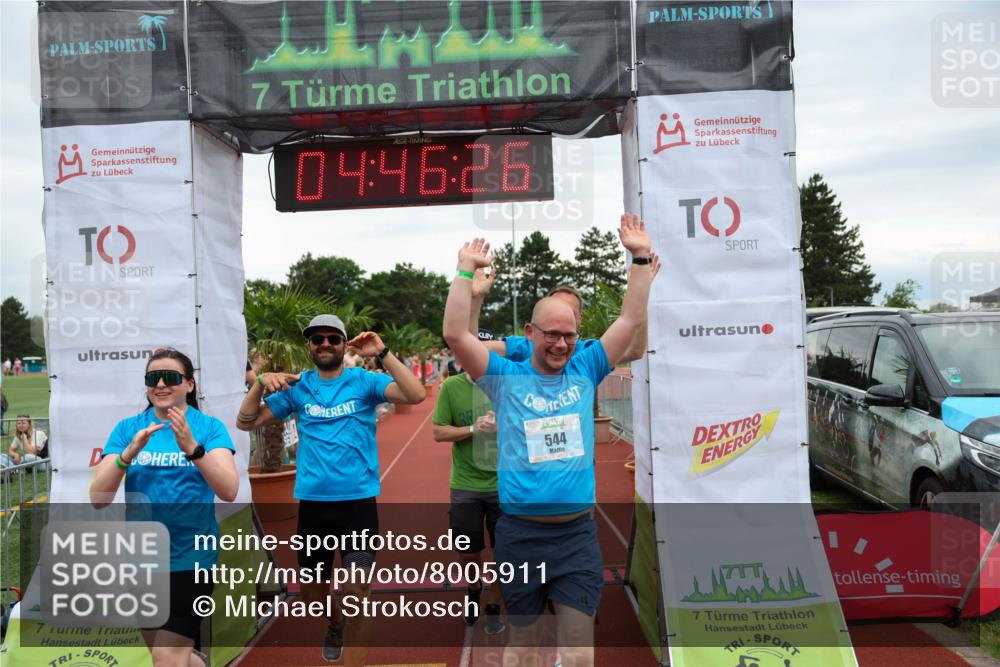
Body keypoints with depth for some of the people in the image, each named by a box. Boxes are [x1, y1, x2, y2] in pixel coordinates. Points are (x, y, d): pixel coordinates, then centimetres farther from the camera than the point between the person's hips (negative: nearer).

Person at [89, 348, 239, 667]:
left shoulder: (209, 426, -6)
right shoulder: (127, 428, 0)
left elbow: (229, 491, -19)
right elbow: (98, 499, -8)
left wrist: (191, 447, -32)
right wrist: (129, 452, -23)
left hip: (189, 557, -4)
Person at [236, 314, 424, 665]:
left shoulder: (364, 381, -4)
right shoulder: (298, 386, 4)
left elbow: (416, 395, -18)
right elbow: (246, 423, 5)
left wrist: (382, 354, -23)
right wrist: (261, 383, -11)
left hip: (358, 501, -3)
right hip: (312, 502, 3)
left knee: (356, 587, -12)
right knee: (312, 591, 19)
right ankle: (335, 625, 52)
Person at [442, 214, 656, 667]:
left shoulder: (585, 371, 5)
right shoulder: (506, 377, -1)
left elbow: (632, 320, 4)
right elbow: (455, 334, -11)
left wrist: (641, 257, 0)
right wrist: (466, 270, -13)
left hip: (577, 532, 2)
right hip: (520, 533, -1)